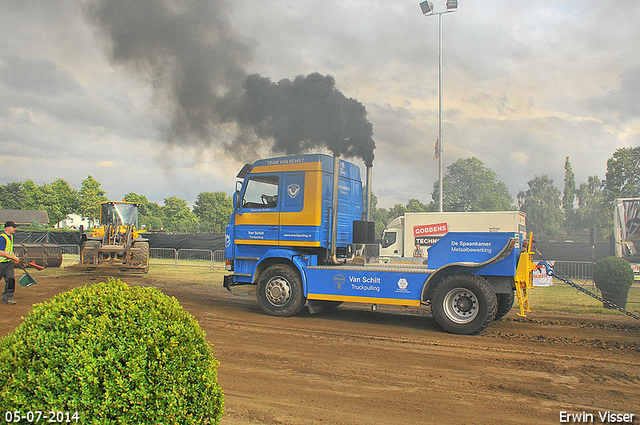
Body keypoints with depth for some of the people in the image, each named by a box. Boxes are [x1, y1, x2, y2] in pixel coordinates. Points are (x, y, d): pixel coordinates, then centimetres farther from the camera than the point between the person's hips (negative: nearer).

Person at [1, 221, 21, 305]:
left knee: (11, 279, 0)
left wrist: (14, 258, 10)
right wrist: (13, 258, -17)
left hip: (9, 262, 8)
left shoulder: (11, 236, 13)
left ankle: (7, 298, 5)